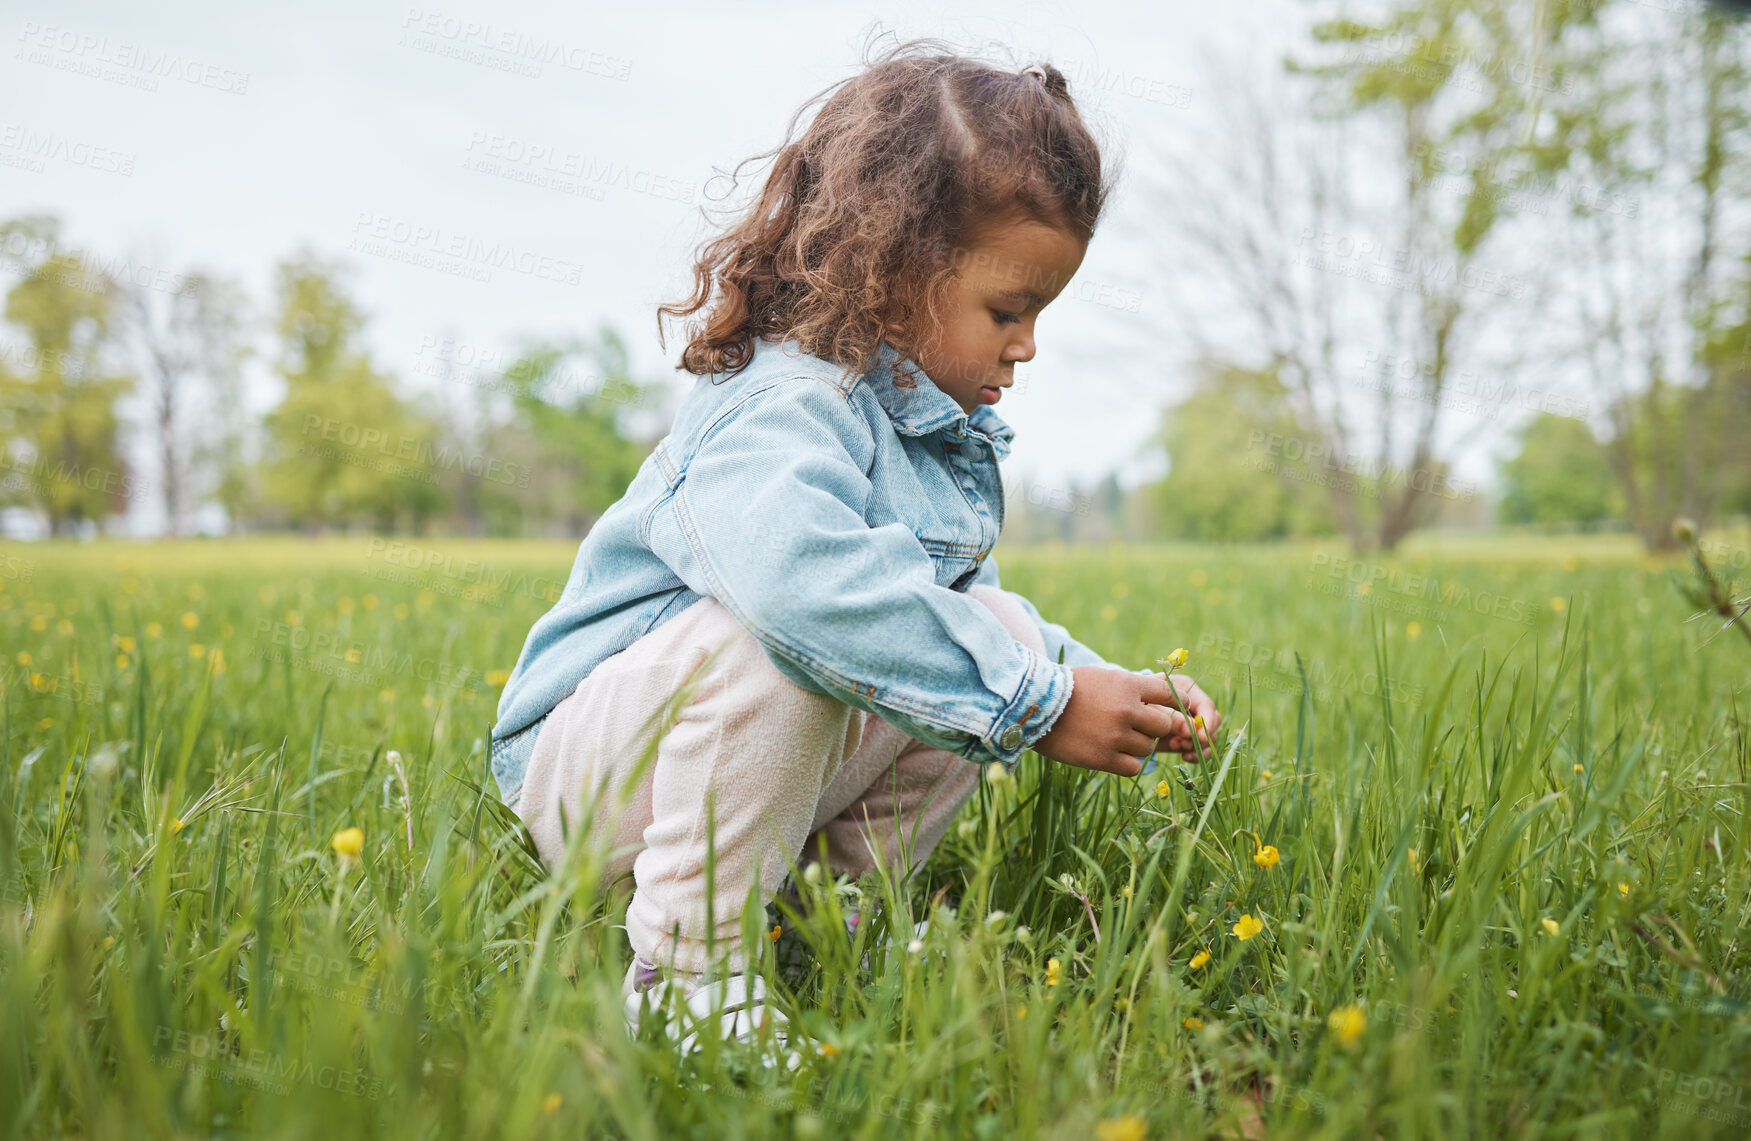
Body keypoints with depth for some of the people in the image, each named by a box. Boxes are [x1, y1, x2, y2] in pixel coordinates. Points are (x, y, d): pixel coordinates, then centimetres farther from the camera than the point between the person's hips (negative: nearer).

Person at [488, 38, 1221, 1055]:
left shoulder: (952, 436, 8)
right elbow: (800, 570, -46)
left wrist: (1109, 689, -3)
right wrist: (1039, 701, -40)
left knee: (1001, 623, -7)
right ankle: (687, 968, -23)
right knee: (777, 630, -38)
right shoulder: (780, 408, -24)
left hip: (780, 763, 8)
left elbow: (968, 617, 14)